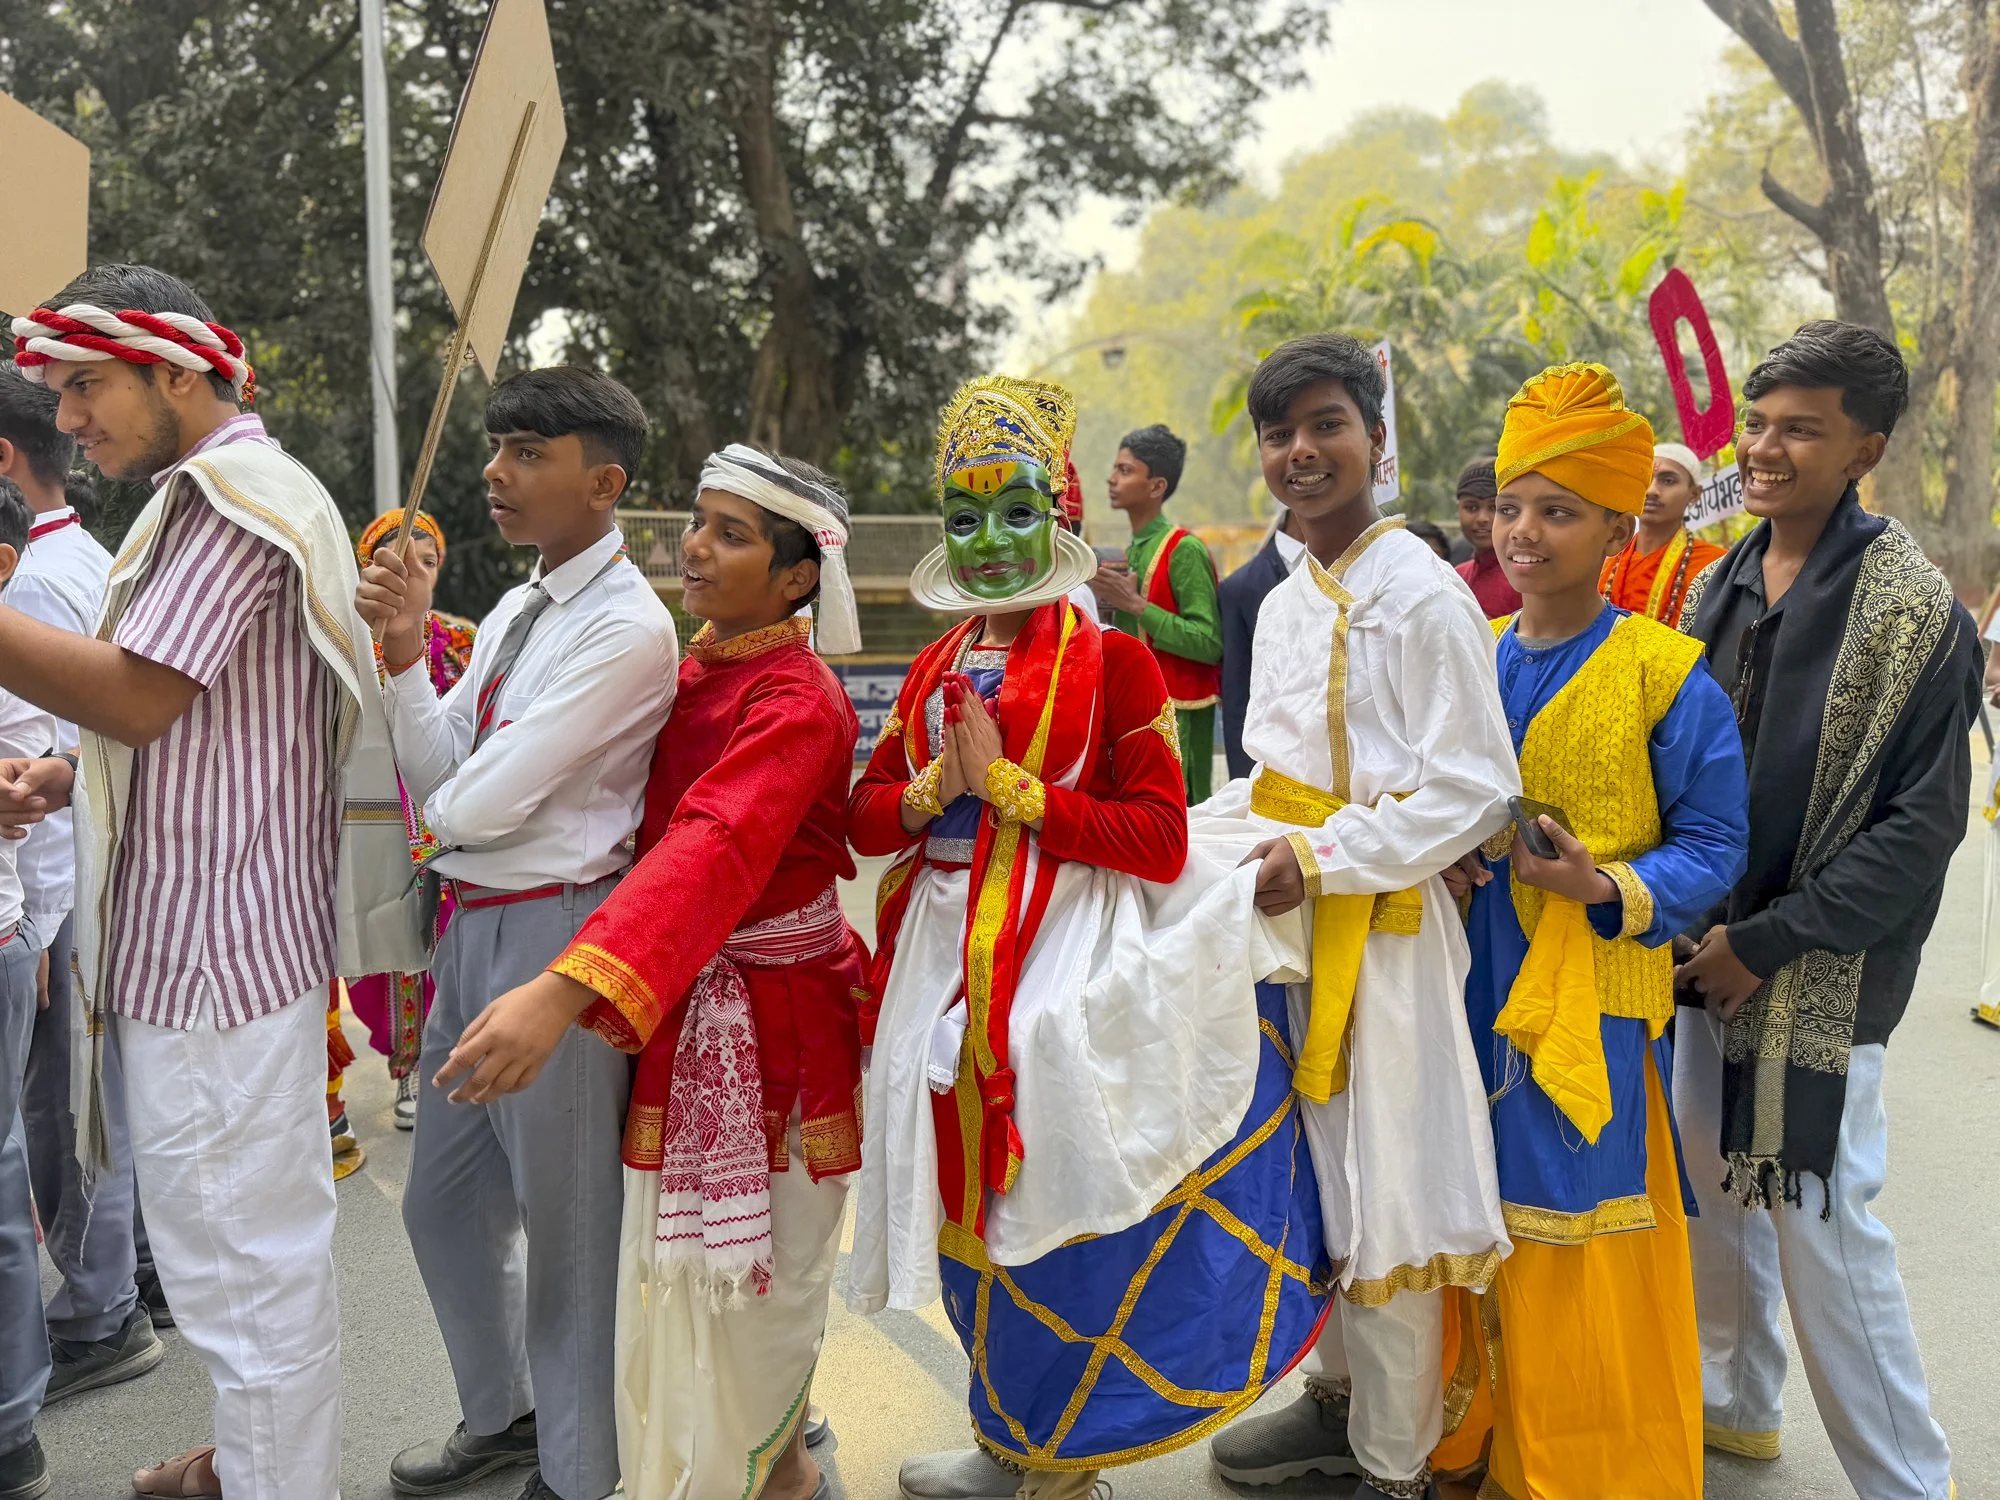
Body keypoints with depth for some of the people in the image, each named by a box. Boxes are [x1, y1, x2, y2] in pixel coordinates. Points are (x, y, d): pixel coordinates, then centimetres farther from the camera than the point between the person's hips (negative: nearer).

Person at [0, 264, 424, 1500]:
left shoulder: (234, 490, -13)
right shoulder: (215, 494, 19)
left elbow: (141, 695, -21)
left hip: (218, 946, -11)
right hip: (209, 933, 11)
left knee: (243, 1249, -2)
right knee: (253, 1234, 22)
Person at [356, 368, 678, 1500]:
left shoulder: (629, 627, -17)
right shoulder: (513, 612, 11)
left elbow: (489, 800, -20)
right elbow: (437, 782, 6)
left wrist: (442, 812, 1)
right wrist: (406, 652, -6)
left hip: (555, 929, -9)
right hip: (471, 927, 9)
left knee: (567, 1217, 7)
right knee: (446, 1200, 22)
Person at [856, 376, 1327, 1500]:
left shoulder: (1112, 660, -5)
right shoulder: (938, 667, 13)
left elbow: (1160, 839, -13)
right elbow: (865, 815, 12)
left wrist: (1009, 786, -14)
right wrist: (934, 789, -9)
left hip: (1064, 963, -6)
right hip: (946, 957, 6)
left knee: (1049, 1196, 0)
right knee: (968, 1194, 12)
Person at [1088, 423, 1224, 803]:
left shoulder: (1184, 550, -12)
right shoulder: (1134, 549, 12)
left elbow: (1210, 643, -19)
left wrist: (1136, 604, -18)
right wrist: (1113, 600, 2)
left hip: (1176, 718, -8)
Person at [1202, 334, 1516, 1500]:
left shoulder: (1424, 597, -14)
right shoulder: (1284, 605, 12)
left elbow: (1475, 790, -18)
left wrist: (1322, 857, -21)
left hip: (1381, 933, -8)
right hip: (1287, 924, 8)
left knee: (1386, 1196, 2)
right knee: (1313, 1178, 19)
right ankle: (1337, 1400, 38)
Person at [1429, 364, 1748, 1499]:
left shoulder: (1667, 677, -7)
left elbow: (1713, 843, -5)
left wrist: (1605, 886, -21)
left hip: (1591, 1008, -4)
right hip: (1470, 990, 5)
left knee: (1579, 1263, 3)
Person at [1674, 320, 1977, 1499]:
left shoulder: (1914, 607, -12)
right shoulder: (1720, 587, 7)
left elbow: (1922, 824, -14)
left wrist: (1768, 941, -16)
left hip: (1820, 979, -6)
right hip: (1704, 956, 7)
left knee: (1822, 1221, -1)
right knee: (1712, 1188, 18)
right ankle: (1737, 1401, 39)